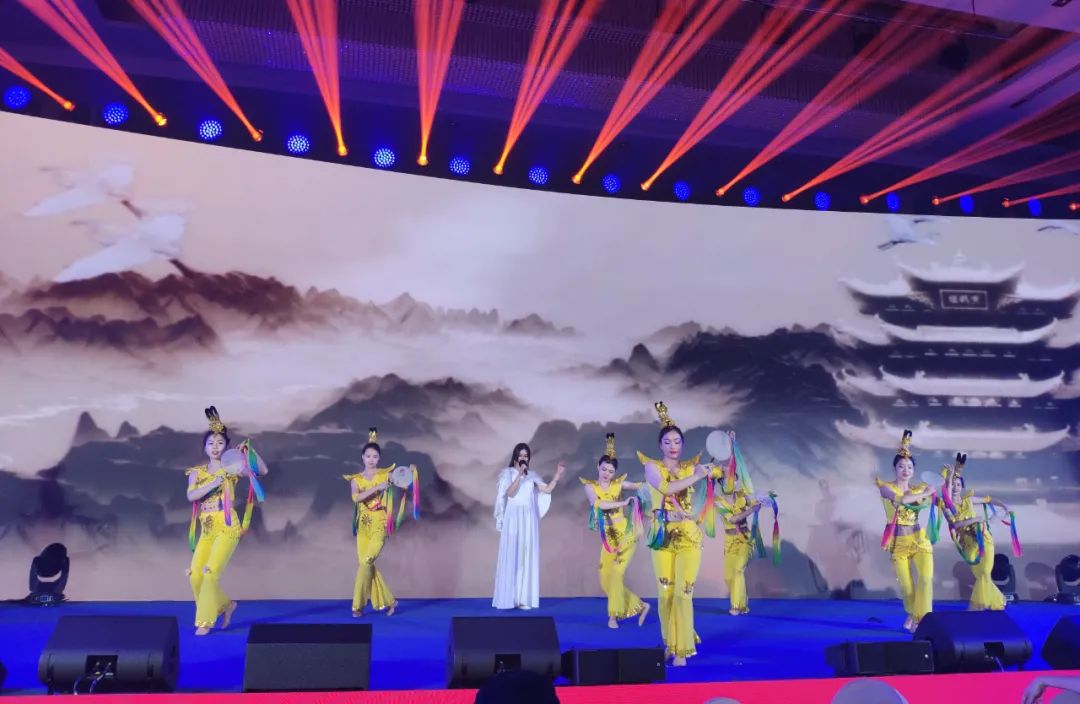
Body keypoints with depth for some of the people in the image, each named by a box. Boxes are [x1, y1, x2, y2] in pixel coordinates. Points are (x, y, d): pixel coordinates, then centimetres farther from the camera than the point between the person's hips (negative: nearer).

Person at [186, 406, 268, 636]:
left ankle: (205, 621, 2)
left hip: (228, 528, -5)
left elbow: (263, 471, -12)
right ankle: (225, 605, 23)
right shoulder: (197, 472, 8)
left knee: (210, 573, -12)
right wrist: (214, 483, -21)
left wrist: (250, 451, -22)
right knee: (195, 574, 0)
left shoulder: (232, 468, -1)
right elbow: (191, 496, -10)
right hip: (207, 531, 5)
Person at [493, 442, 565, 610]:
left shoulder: (532, 475, 11)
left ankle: (523, 598, 4)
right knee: (511, 556, -4)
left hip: (529, 519, 4)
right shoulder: (508, 473, 2)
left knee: (527, 556, 1)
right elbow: (510, 493, -13)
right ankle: (508, 598, 0)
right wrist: (519, 475, -20)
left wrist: (558, 475, -9)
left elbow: (547, 490, 0)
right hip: (513, 518, -3)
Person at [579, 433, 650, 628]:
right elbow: (598, 504, -19)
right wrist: (623, 503, -22)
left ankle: (613, 615, 6)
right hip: (607, 537, 2)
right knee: (606, 579, 3)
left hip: (625, 534, -2)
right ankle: (639, 606, 17)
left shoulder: (619, 483, 0)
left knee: (616, 574, -10)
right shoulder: (590, 486, -2)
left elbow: (641, 487, -8)